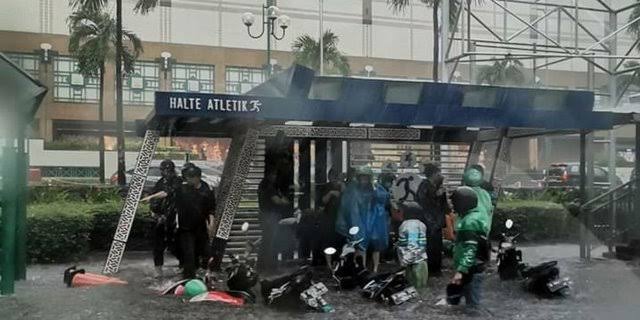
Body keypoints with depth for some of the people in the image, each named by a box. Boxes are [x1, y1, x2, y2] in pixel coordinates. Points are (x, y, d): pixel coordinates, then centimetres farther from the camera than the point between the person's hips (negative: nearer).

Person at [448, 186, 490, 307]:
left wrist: (461, 271, -31)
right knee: (453, 292, 17)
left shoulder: (470, 221, -20)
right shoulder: (475, 216, 12)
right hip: (471, 268, 10)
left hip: (471, 269, -10)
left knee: (472, 304, -2)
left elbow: (470, 249, -27)